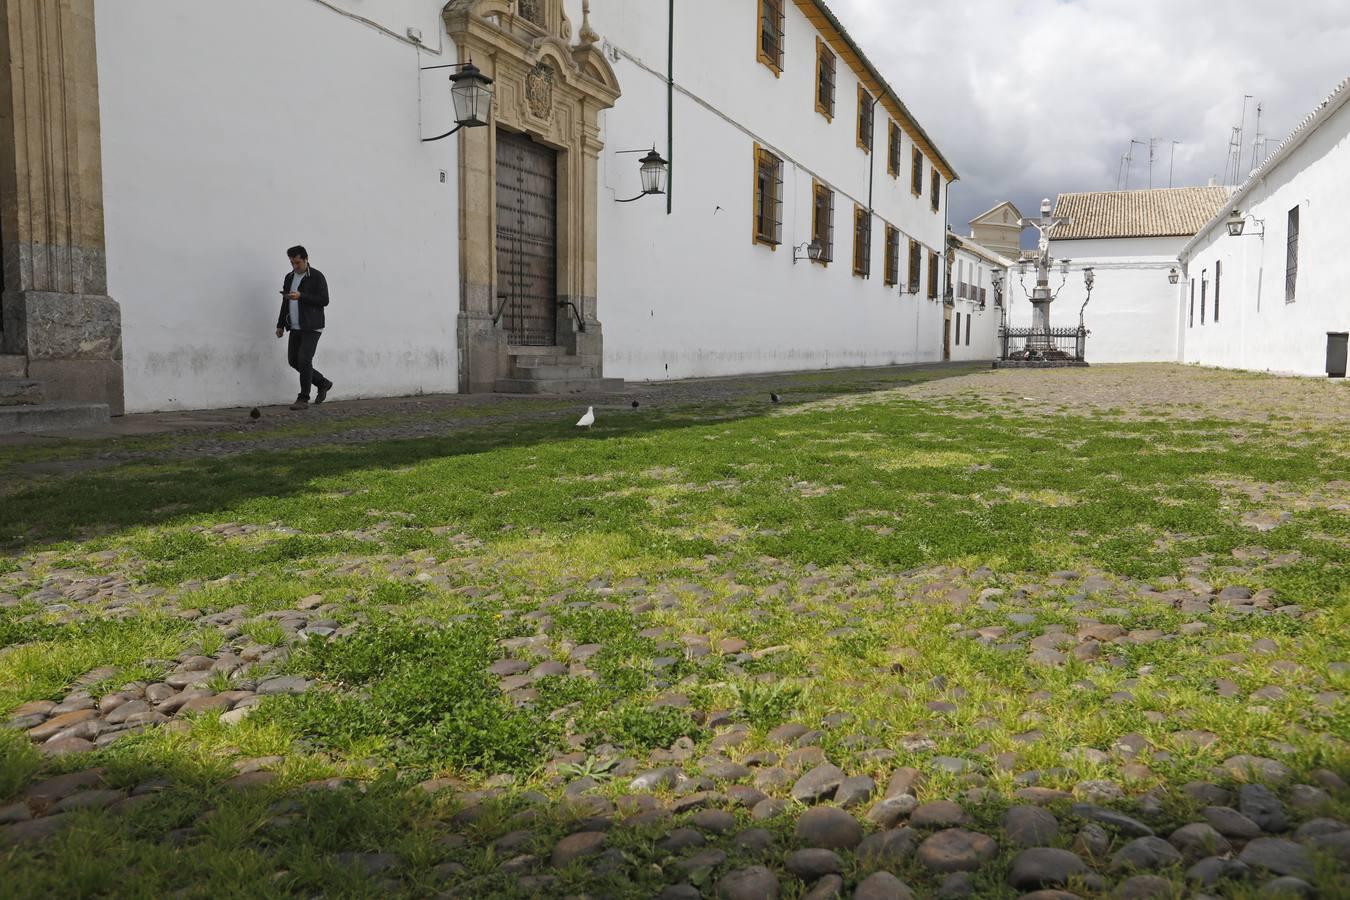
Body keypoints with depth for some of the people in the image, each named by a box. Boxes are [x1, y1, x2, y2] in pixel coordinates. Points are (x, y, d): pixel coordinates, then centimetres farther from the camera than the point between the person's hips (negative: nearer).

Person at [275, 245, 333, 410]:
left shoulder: (317, 277, -7)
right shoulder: (289, 277, 14)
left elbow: (324, 300, -14)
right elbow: (285, 303, 20)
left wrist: (301, 296, -22)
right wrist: (280, 325, 16)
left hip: (311, 327, -7)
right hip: (295, 328, 7)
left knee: (304, 360, -13)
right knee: (293, 360, 7)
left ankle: (303, 399, -4)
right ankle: (323, 384, 24)